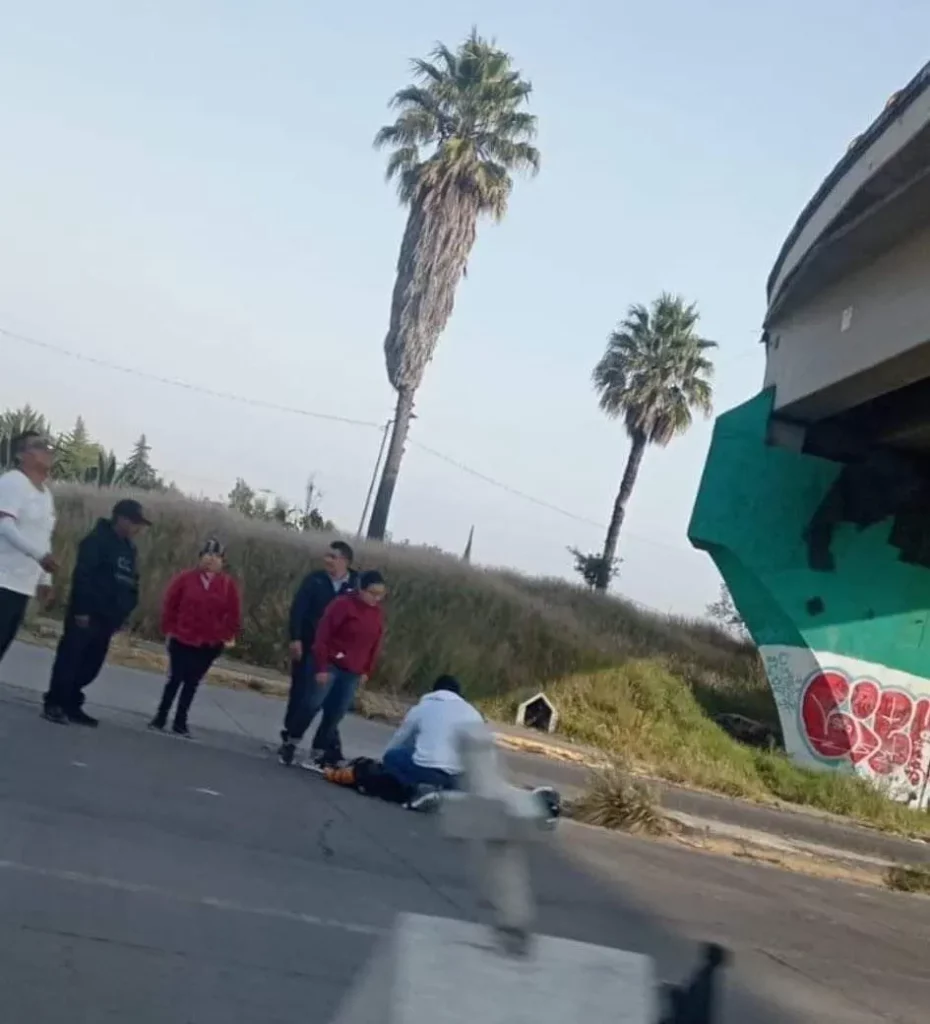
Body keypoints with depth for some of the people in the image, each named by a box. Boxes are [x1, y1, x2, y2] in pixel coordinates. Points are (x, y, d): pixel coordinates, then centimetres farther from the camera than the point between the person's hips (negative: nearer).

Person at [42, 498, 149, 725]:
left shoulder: (129, 548, 16)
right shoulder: (97, 540, -9)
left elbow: (131, 583, 18)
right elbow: (82, 576, -17)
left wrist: (121, 613, 10)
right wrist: (81, 609, -22)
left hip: (107, 618, 8)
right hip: (87, 614, -8)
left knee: (91, 665, 9)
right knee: (70, 660, -5)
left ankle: (71, 705, 16)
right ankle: (54, 704, 1)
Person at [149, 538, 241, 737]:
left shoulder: (228, 584, -3)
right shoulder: (186, 578, -6)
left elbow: (234, 614, 2)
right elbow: (169, 604, 0)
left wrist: (225, 636, -1)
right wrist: (170, 629, 0)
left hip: (210, 644, 1)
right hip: (181, 640, -1)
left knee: (192, 683, 8)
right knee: (175, 679, 3)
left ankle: (180, 722, 16)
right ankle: (160, 717, 15)